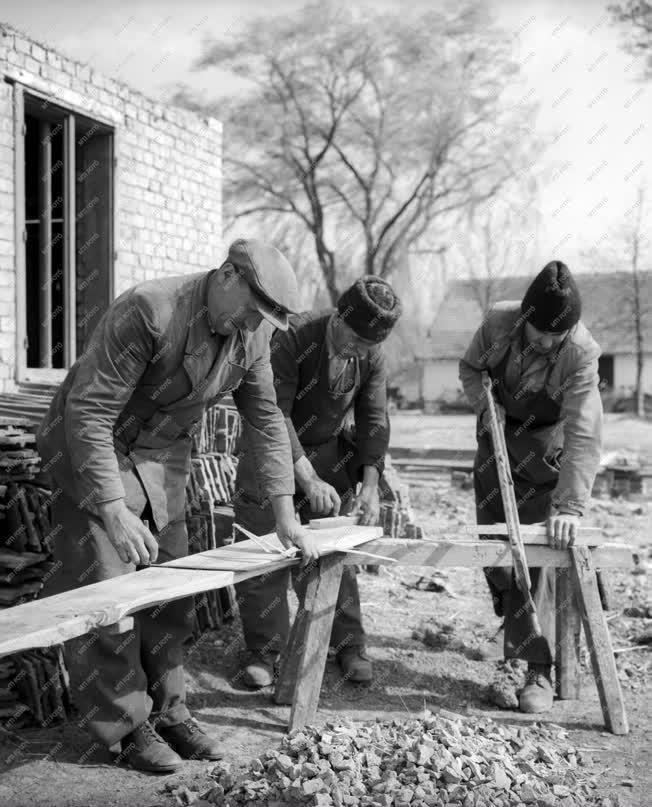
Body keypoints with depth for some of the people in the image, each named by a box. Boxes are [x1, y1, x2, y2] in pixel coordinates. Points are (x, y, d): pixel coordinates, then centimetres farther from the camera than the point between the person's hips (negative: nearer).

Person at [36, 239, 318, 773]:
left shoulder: (251, 334, -7)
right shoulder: (149, 312, -30)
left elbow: (266, 419, 2)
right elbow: (89, 412, -29)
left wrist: (285, 513, -2)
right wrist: (114, 511, -32)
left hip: (162, 457, 7)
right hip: (92, 450, -6)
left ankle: (168, 712, 20)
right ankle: (126, 725, 7)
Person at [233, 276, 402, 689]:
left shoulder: (373, 355, -12)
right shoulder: (291, 338, -27)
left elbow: (373, 420, -7)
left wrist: (370, 485, -16)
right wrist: (308, 479, -33)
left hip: (330, 452, 3)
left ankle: (349, 643, 17)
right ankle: (264, 650, 8)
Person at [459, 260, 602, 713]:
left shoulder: (581, 353, -29)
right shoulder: (499, 322, -20)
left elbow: (584, 435, -34)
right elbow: (470, 368, 1)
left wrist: (571, 506, -41)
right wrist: (486, 404, -19)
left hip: (545, 448, -4)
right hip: (497, 439, 4)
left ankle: (540, 672, -2)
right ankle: (513, 621, 37)